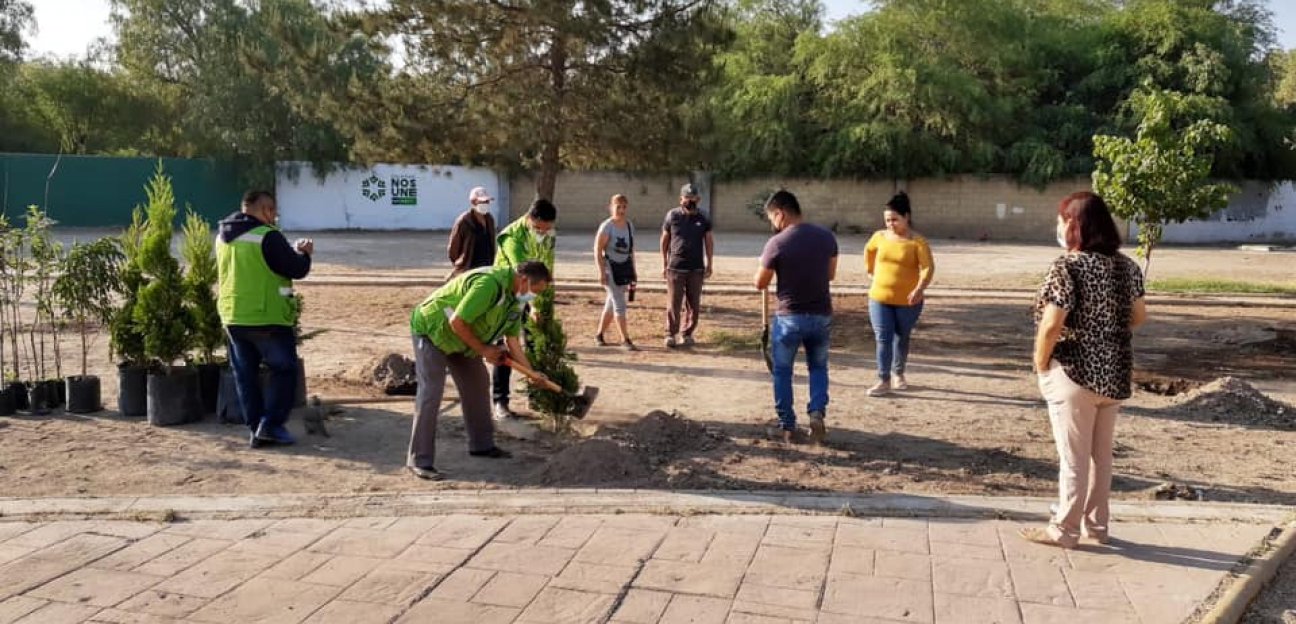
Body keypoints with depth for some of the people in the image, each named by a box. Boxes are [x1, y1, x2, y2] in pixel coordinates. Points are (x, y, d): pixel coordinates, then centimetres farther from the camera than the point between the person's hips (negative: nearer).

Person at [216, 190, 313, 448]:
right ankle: (271, 425, -2)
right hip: (267, 318, -7)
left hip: (232, 318, 7)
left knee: (245, 375, 13)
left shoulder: (223, 237, 11)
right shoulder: (267, 237, -16)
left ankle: (256, 427, 15)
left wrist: (292, 251, 18)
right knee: (284, 370, 5)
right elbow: (297, 270, -14)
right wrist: (303, 254, 8)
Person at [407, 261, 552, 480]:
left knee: (477, 384, 12)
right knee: (430, 393, -13)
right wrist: (483, 350, -20)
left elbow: (513, 342, 5)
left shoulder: (515, 298, 0)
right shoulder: (490, 283, -32)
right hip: (431, 330, -10)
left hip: (461, 338, 10)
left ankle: (481, 444, 25)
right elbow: (457, 322, -31)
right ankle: (419, 460, -9)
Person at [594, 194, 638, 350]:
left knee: (612, 303, 13)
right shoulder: (607, 226, -12)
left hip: (624, 267, 7)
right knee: (619, 305, -7)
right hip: (611, 267, -7)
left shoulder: (629, 225, 8)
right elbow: (598, 249, -14)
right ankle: (625, 339, -2)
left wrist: (633, 270, 16)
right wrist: (601, 271, -20)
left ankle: (599, 335, 24)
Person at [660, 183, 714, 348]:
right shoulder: (672, 216, 1)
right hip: (675, 267, -2)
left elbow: (709, 241, 9)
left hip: (696, 268, 2)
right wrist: (664, 263, 5)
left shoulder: (703, 218, 5)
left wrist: (709, 264, 4)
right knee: (673, 303, -3)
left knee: (693, 304, 5)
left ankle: (687, 333, 16)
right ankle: (671, 335, 3)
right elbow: (664, 240, 7)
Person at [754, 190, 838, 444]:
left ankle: (788, 426, 16)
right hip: (822, 315, 4)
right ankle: (817, 412, 1)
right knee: (819, 367, 21)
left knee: (782, 371, 13)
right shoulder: (827, 236, 0)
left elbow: (760, 284, -4)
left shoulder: (776, 243, -14)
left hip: (789, 317, -4)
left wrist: (764, 263, 12)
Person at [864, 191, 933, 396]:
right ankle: (883, 381, 0)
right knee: (883, 339, -3)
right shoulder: (879, 237, 0)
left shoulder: (917, 241, -12)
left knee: (902, 338, 14)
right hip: (879, 298, 2)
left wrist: (920, 289, -37)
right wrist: (871, 271, 24)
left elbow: (927, 267, -22)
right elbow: (868, 252, 23)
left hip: (908, 301, -2)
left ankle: (898, 375, 32)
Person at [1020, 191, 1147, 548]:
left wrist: (1040, 365, -8)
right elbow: (1139, 316, 12)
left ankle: (1064, 530, 13)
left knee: (1073, 457, 3)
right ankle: (1096, 524, 28)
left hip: (1074, 373, -7)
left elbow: (1051, 325, -22)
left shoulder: (1067, 267, -18)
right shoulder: (1125, 265, 4)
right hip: (1115, 374, 7)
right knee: (1101, 453, 17)